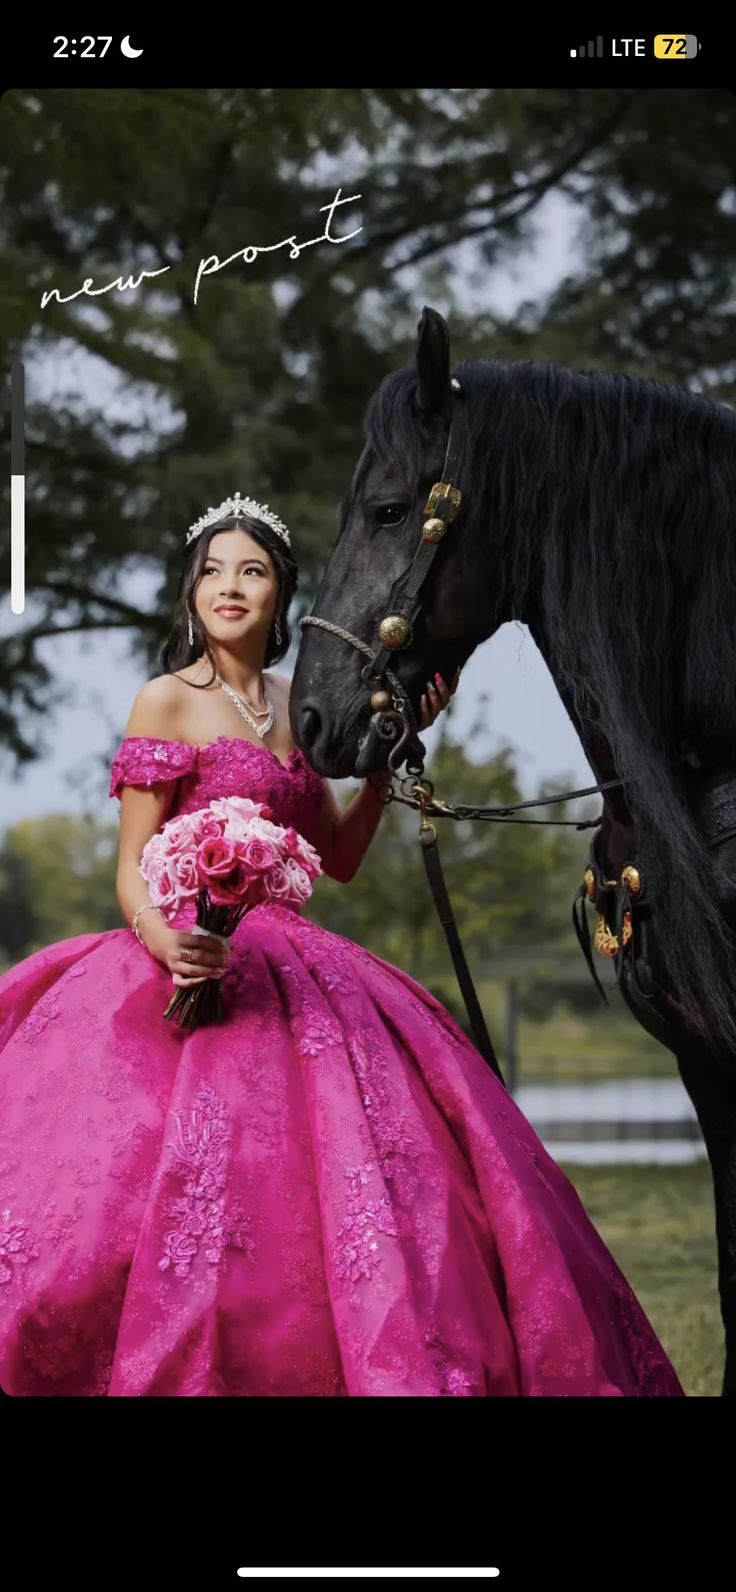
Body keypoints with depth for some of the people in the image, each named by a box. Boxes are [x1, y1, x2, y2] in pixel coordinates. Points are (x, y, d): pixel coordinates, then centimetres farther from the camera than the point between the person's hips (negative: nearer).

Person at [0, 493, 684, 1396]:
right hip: (192, 968, -6)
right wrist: (169, 945, -26)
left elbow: (339, 858, 20)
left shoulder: (291, 708, 16)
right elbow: (132, 873, -5)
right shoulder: (167, 702, -1)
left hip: (290, 969, 6)